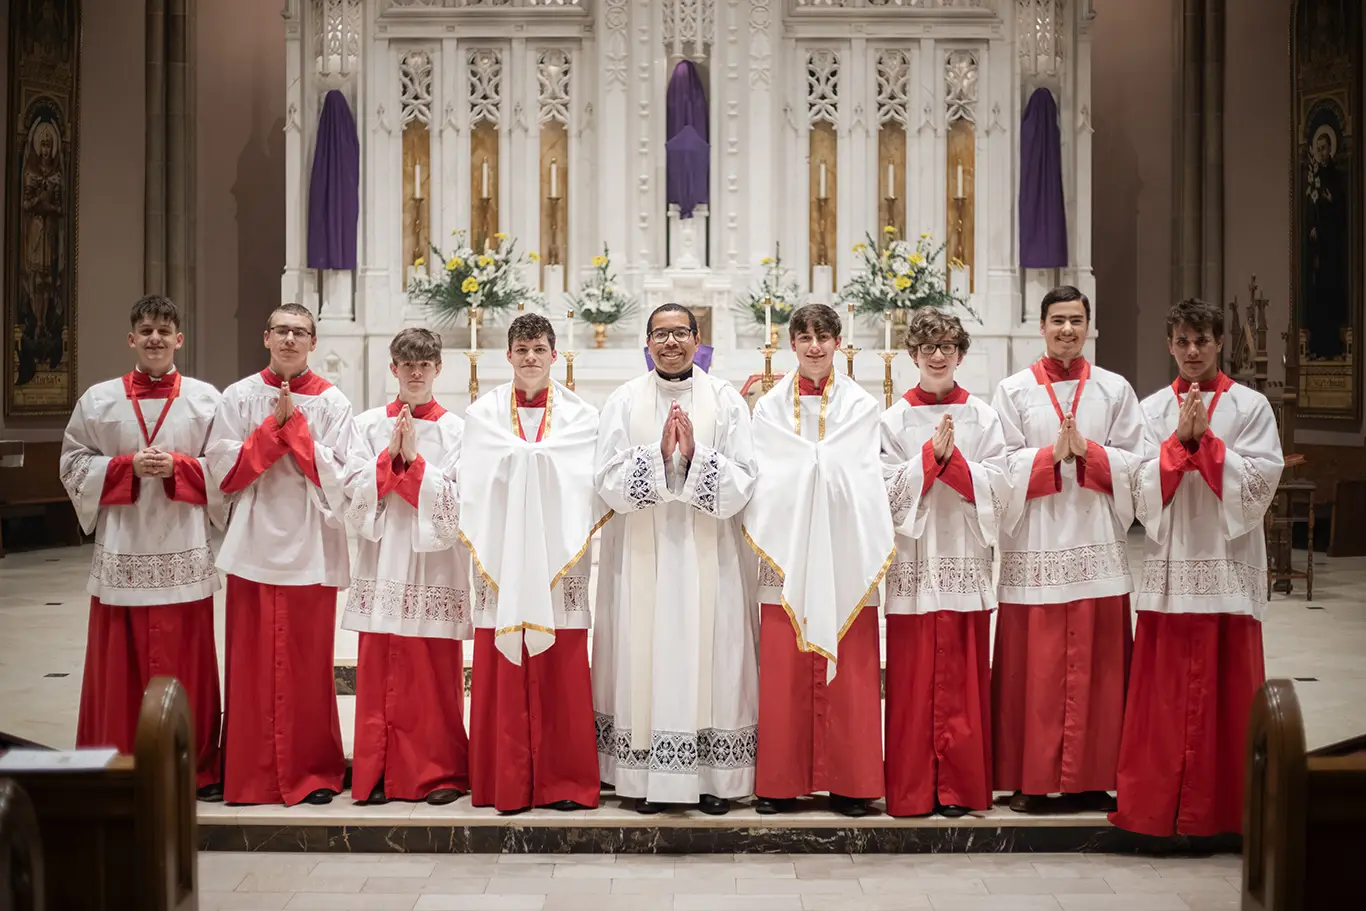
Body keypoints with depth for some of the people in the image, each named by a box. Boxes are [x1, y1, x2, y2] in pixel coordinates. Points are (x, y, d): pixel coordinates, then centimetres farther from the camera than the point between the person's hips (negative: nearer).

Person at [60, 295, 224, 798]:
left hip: (184, 554, 0)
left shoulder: (206, 399, 4)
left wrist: (177, 466, -12)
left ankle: (195, 768, 14)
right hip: (121, 553, 1)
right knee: (120, 667, 3)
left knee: (186, 666, 3)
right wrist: (127, 466, -10)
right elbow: (74, 466, 5)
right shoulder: (98, 400, 6)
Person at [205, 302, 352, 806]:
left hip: (310, 549, -1)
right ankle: (252, 774, 12)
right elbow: (224, 470, -2)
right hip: (254, 545, 1)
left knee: (307, 664, 3)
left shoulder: (332, 402, 3)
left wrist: (295, 423, -10)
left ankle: (311, 771, 14)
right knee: (253, 663, 3)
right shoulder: (239, 397, 5)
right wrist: (277, 424, -9)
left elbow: (337, 476, -5)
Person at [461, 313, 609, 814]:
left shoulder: (580, 416, 7)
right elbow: (474, 487, 2)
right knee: (503, 674, -1)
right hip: (501, 561, 1)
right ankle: (506, 782, 6)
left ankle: (562, 780, 6)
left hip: (559, 562, 0)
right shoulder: (483, 414, 10)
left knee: (561, 674, -2)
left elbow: (591, 485, -1)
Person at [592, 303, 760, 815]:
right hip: (642, 555, 0)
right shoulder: (624, 402, 5)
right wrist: (659, 453, -16)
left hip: (708, 556, 0)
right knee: (645, 657, 1)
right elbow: (609, 483, -4)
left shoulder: (725, 401, 3)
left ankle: (713, 776, 10)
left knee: (710, 655, 1)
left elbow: (741, 485, -3)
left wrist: (694, 454, -17)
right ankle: (646, 777, 9)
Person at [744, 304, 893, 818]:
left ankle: (849, 782, 7)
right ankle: (781, 782, 7)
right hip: (787, 557, 1)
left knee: (849, 673, -1)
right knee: (783, 672, -1)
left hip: (845, 557, 0)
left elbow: (866, 482, 1)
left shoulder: (861, 407, 8)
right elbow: (765, 481, 4)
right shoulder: (770, 408, 11)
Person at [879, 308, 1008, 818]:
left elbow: (997, 489, 0)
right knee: (911, 679, -1)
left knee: (962, 679, 1)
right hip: (912, 564, -1)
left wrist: (953, 459, -12)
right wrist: (931, 454, -12)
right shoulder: (894, 419, 6)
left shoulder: (982, 418, 8)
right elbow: (889, 492, -3)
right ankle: (912, 790, 7)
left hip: (965, 563, 1)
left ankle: (959, 786, 10)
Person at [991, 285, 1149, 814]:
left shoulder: (1115, 390, 10)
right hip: (1035, 546, -1)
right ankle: (1032, 781, 6)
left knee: (1095, 665, 2)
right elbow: (1001, 465, 0)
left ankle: (1089, 779, 11)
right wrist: (1051, 455, -13)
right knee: (1034, 666, -1)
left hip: (1097, 545, 1)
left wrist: (1087, 450, -10)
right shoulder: (1013, 391, 6)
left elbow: (1134, 463, 4)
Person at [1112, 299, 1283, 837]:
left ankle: (1224, 805, 9)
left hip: (1229, 562, -1)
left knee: (1226, 687, 1)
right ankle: (1159, 805, 10)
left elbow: (1259, 484, -7)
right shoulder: (1151, 410, 8)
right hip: (1169, 563, 1)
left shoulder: (1250, 407, 3)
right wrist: (1180, 440, -12)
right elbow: (1143, 491, 0)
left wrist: (1204, 440, -13)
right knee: (1165, 687, 2)